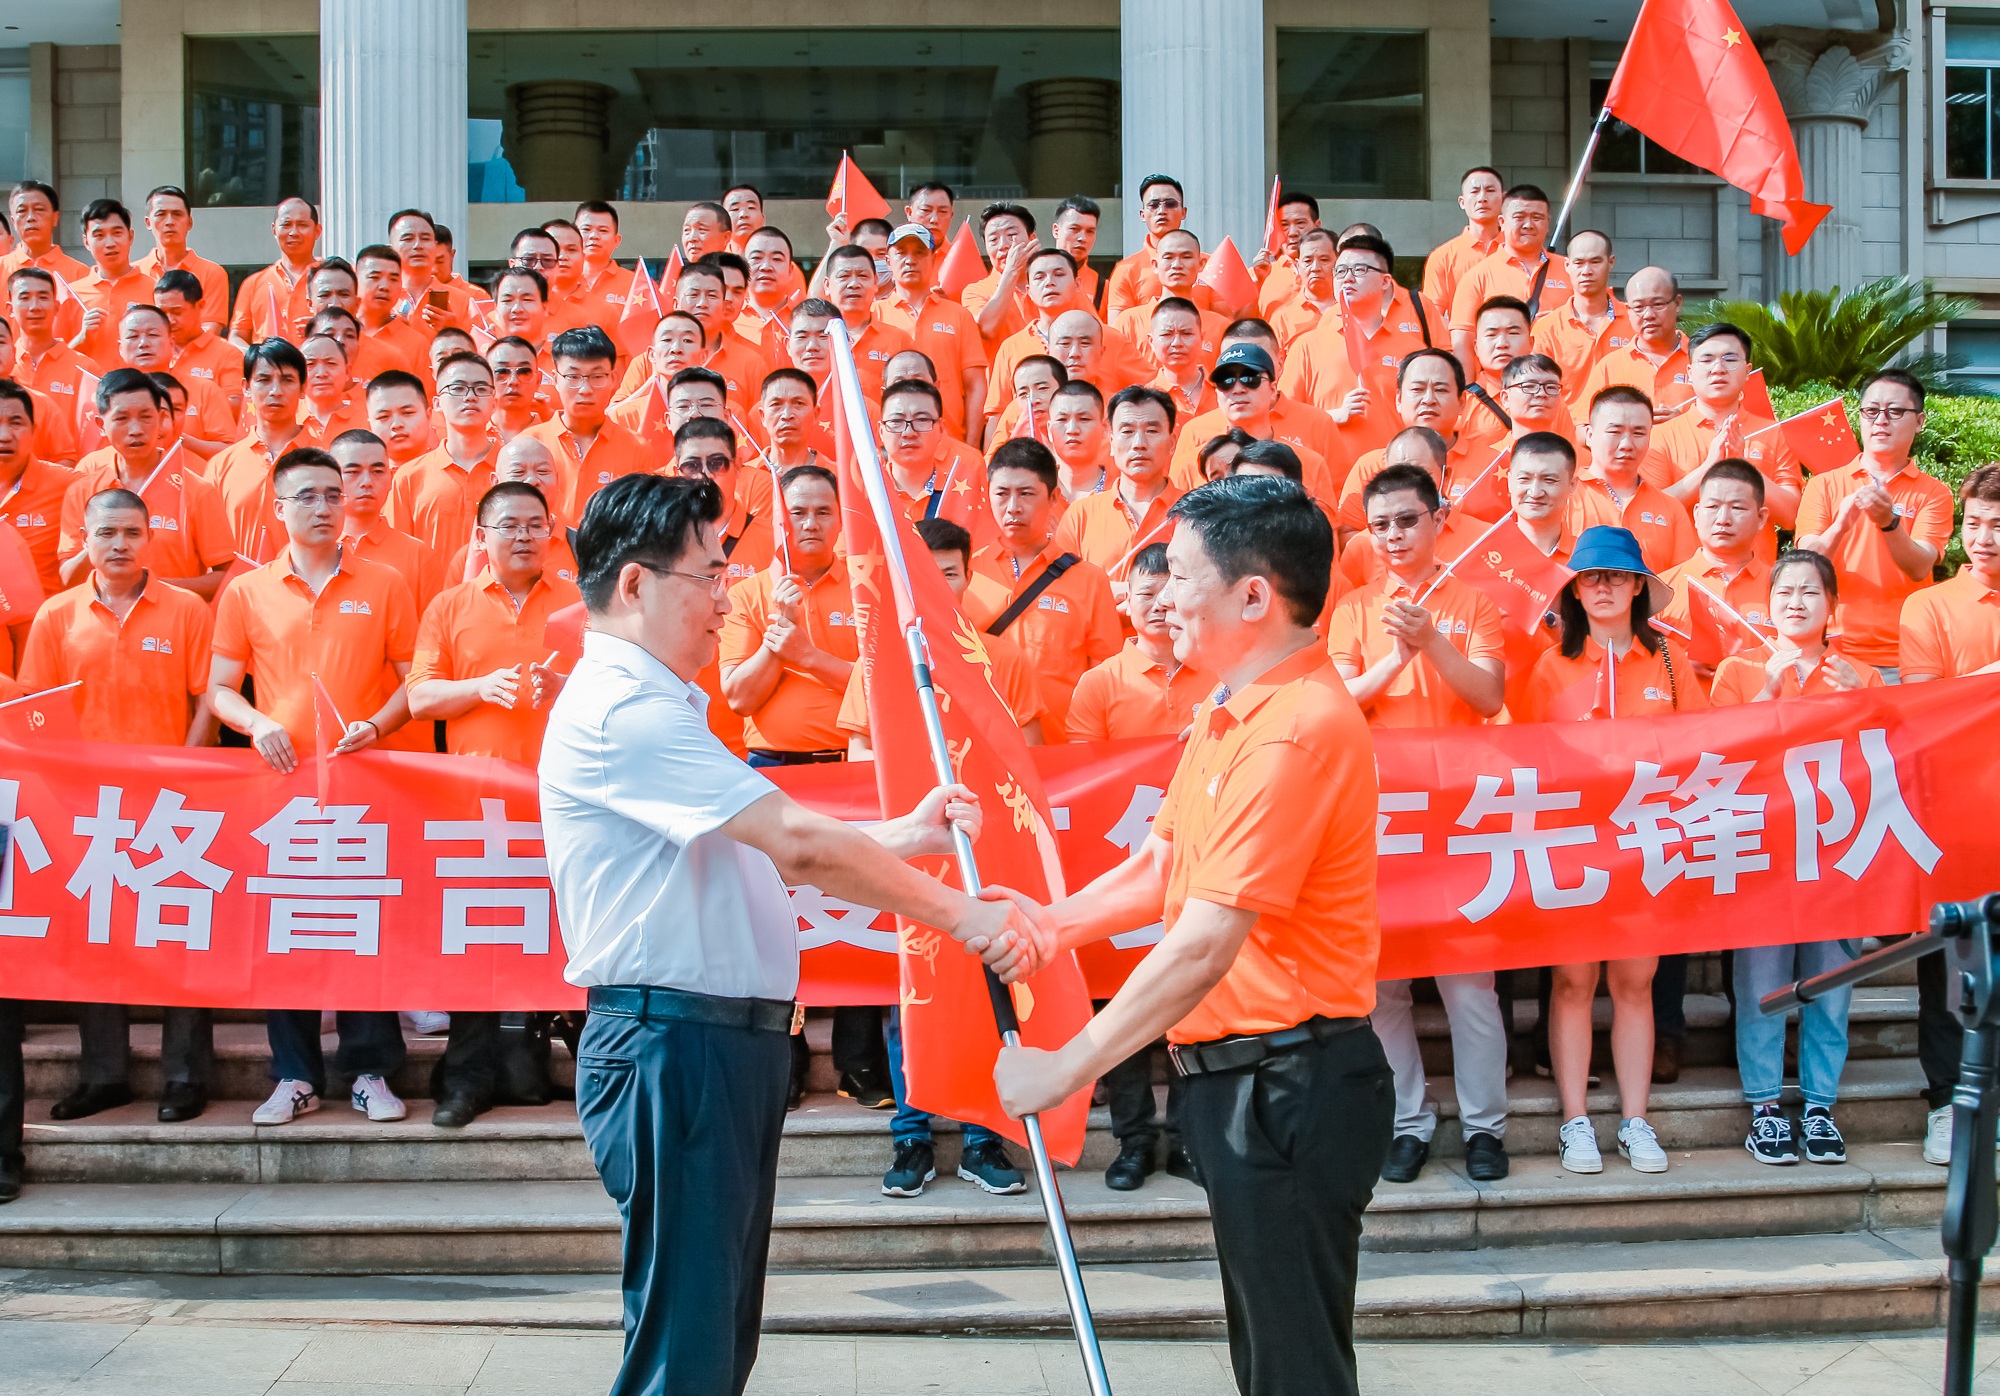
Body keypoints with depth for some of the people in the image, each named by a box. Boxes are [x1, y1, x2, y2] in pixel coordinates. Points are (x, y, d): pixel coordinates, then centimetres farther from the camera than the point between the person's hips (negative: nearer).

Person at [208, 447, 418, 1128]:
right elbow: (219, 689, 9)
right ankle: (295, 1076, 10)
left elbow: (413, 678, 6)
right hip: (280, 779, 1)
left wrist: (376, 725, -11)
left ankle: (371, 1071, 9)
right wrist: (258, 723, -10)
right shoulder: (247, 592, 7)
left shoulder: (383, 586, 6)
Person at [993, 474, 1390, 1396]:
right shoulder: (1231, 713, 9)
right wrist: (1054, 923, 7)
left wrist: (1063, 1070, -22)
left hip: (1287, 1087, -10)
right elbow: (1167, 867, 19)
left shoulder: (1297, 730, -24)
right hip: (1238, 1076, 10)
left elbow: (1203, 946, -26)